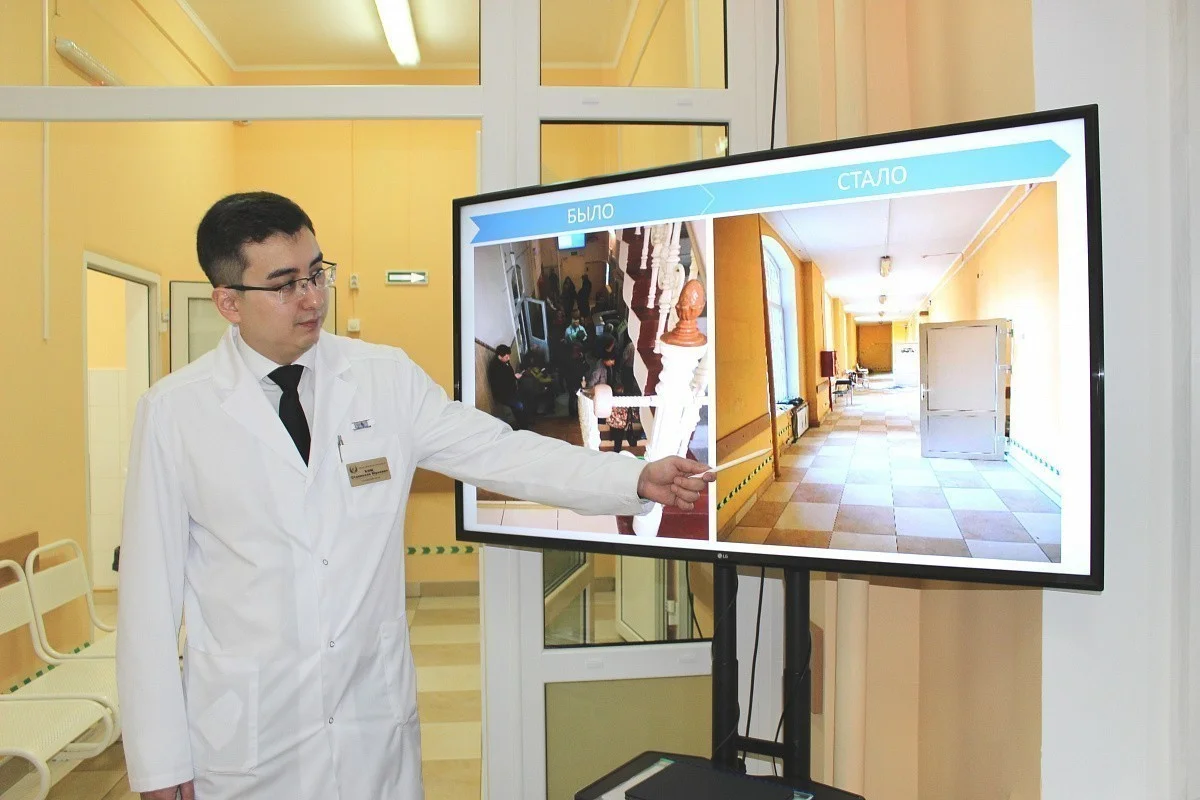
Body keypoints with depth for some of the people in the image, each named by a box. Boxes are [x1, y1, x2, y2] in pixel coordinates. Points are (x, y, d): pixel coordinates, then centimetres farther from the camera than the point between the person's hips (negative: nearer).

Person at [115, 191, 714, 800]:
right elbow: (151, 586, -5)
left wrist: (636, 480, -15)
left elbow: (500, 452, -5)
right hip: (245, 734, -1)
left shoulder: (387, 378, -4)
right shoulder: (174, 411, -8)